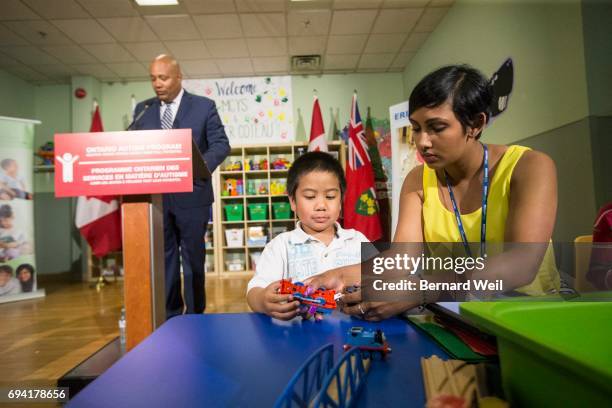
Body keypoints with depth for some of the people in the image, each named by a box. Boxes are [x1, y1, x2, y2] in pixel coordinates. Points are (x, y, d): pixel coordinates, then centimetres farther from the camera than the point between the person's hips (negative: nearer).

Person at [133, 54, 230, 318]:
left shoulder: (204, 106, 1)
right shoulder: (142, 109, 11)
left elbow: (221, 144, -4)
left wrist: (202, 165, -23)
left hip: (191, 195, -3)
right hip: (154, 196, 3)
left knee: (193, 257, 7)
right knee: (163, 257, 10)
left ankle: (195, 315, 22)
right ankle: (169, 315, 23)